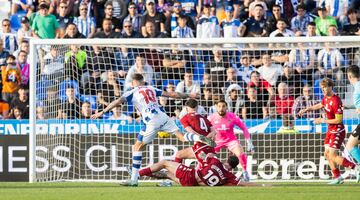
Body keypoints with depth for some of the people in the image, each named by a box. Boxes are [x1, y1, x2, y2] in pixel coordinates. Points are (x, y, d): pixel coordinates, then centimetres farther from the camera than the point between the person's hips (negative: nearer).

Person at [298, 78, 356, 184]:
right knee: (327, 154, 10)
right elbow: (320, 105, 27)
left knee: (332, 156, -11)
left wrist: (323, 120, -18)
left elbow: (338, 120, -24)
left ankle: (354, 167, -3)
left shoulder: (336, 101, -25)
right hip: (330, 130, 9)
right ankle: (337, 177, 18)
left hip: (337, 131, -9)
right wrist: (306, 109, 21)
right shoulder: (326, 98, 3)